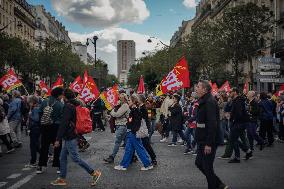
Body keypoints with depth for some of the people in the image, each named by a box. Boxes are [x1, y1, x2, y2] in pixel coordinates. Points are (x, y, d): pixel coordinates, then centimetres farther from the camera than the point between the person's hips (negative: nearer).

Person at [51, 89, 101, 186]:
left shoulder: (68, 107, -16)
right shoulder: (76, 105, 12)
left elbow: (63, 124, -22)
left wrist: (58, 139, -20)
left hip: (70, 137, -10)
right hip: (71, 136, 10)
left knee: (75, 158, -5)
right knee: (63, 157, 14)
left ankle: (94, 173, -3)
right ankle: (62, 179, 21)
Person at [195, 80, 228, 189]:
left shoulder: (210, 102, -18)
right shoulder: (203, 101, 14)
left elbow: (212, 124, -24)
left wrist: (209, 144, -25)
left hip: (208, 142, -11)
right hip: (202, 141, 11)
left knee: (207, 167, -1)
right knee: (199, 163, 17)